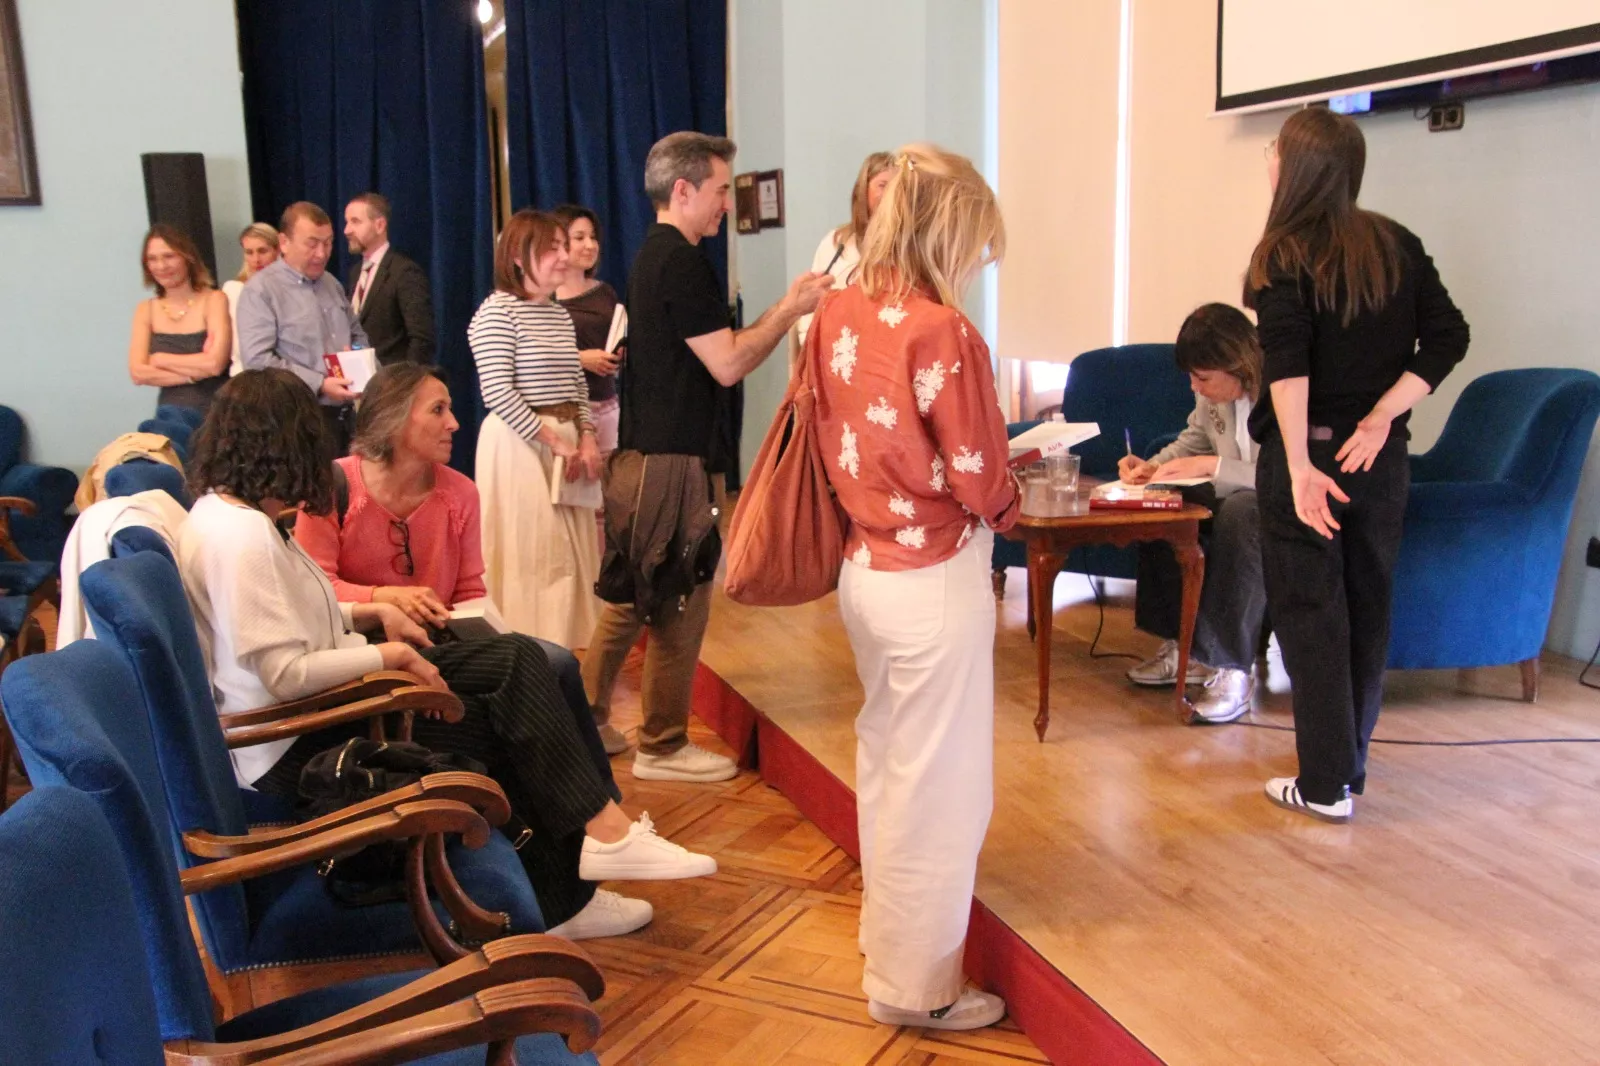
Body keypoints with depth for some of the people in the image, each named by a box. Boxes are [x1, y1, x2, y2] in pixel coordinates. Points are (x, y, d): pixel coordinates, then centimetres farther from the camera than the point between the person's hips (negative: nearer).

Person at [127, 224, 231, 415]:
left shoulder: (213, 300, -2)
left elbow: (215, 364, -14)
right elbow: (138, 373, -2)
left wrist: (160, 359, -2)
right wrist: (196, 372, -10)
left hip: (216, 412, -3)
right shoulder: (145, 310, 9)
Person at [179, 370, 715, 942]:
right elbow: (286, 675, -26)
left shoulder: (226, 512, 10)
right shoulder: (239, 536, -22)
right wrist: (392, 655, -15)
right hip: (293, 748, -10)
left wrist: (369, 614, 6)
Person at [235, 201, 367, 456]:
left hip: (347, 415, 7)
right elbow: (257, 360, -18)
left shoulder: (331, 283, 15)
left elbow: (358, 335, 25)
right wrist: (320, 384, -22)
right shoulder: (261, 289, -9)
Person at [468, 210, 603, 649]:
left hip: (566, 442, 8)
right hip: (519, 445, -8)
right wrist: (554, 442, -16)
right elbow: (497, 393, -17)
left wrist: (585, 439, 2)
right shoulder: (497, 311, -10)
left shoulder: (560, 314, 15)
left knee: (574, 550, 10)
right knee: (528, 555, -4)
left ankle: (568, 644, 20)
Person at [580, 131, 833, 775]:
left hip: (638, 453, 10)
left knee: (631, 596, 18)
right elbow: (727, 364, -18)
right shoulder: (682, 263, -16)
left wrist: (786, 307, 15)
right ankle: (662, 747, 12)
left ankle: (588, 719, 27)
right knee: (679, 605, 1)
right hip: (668, 462, -10)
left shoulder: (652, 257, 16)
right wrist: (791, 310, -10)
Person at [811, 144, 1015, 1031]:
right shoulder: (943, 333, -22)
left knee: (884, 758, 23)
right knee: (939, 783, 6)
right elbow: (981, 484, -15)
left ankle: (889, 928, 42)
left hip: (863, 566, 8)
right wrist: (1007, 505, 5)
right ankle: (916, 985, 20)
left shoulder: (836, 313, 0)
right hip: (935, 579, -8)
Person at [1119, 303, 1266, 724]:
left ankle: (1231, 670, -31)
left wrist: (1213, 466, -31)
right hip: (1234, 496, 8)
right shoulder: (1214, 390, -3)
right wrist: (1152, 467, -5)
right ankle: (1183, 646, -3)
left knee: (1240, 513, -37)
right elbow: (1194, 439, 13)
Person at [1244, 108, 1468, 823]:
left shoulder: (1286, 255, -10)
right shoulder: (1396, 244, 6)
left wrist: (1300, 467, -24)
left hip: (1308, 455, -5)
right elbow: (1447, 337, 0)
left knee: (1309, 612, 3)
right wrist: (1380, 419, -3)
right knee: (1367, 607, 15)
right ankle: (1350, 767, 27)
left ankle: (1326, 786, 7)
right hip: (1380, 458, 5)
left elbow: (1287, 362, -22)